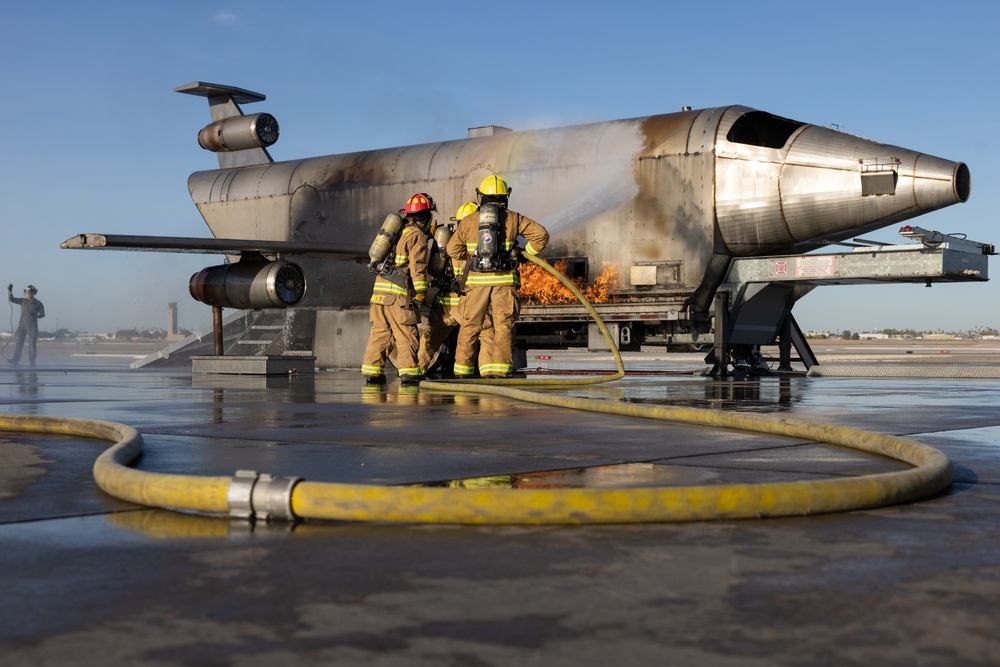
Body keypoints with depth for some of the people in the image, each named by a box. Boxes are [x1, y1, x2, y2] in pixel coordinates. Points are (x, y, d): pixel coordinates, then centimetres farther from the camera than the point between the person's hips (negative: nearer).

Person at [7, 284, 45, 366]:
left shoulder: (38, 304, 0)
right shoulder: (23, 301, 8)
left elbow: (42, 314, 4)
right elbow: (11, 299, 11)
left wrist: (36, 316, -14)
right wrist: (10, 291, -2)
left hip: (32, 326, -3)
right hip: (22, 325, 3)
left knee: (32, 343, 0)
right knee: (18, 342, -5)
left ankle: (32, 361, 6)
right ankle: (16, 360, -6)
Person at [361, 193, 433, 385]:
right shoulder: (417, 235, -4)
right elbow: (418, 268, -11)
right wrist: (420, 294, -11)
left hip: (380, 289, 8)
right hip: (399, 293, -7)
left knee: (380, 332, 10)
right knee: (406, 334, -3)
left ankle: (372, 370, 9)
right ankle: (408, 372, -4)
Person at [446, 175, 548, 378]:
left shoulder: (469, 220, 7)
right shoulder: (513, 218, 4)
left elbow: (453, 248, 13)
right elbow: (541, 234, 1)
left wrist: (459, 272, 29)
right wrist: (527, 253, 15)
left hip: (476, 280, 1)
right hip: (504, 281, -1)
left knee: (469, 328, 11)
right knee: (503, 327, 0)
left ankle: (462, 371, 16)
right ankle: (499, 371, -9)